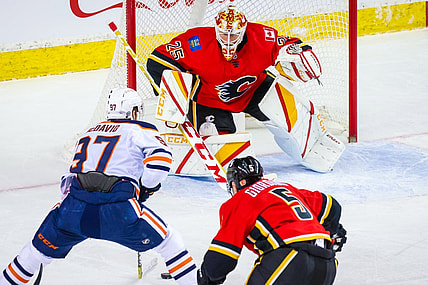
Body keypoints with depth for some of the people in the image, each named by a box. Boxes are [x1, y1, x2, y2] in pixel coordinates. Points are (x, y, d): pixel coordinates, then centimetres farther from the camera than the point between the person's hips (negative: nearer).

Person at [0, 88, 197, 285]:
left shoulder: (88, 134, 29)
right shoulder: (140, 130, 12)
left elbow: (69, 179, 30)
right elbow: (161, 157, -6)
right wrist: (145, 189, 8)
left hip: (75, 206, 4)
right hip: (118, 209, -4)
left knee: (42, 247, 25)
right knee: (167, 240, 13)